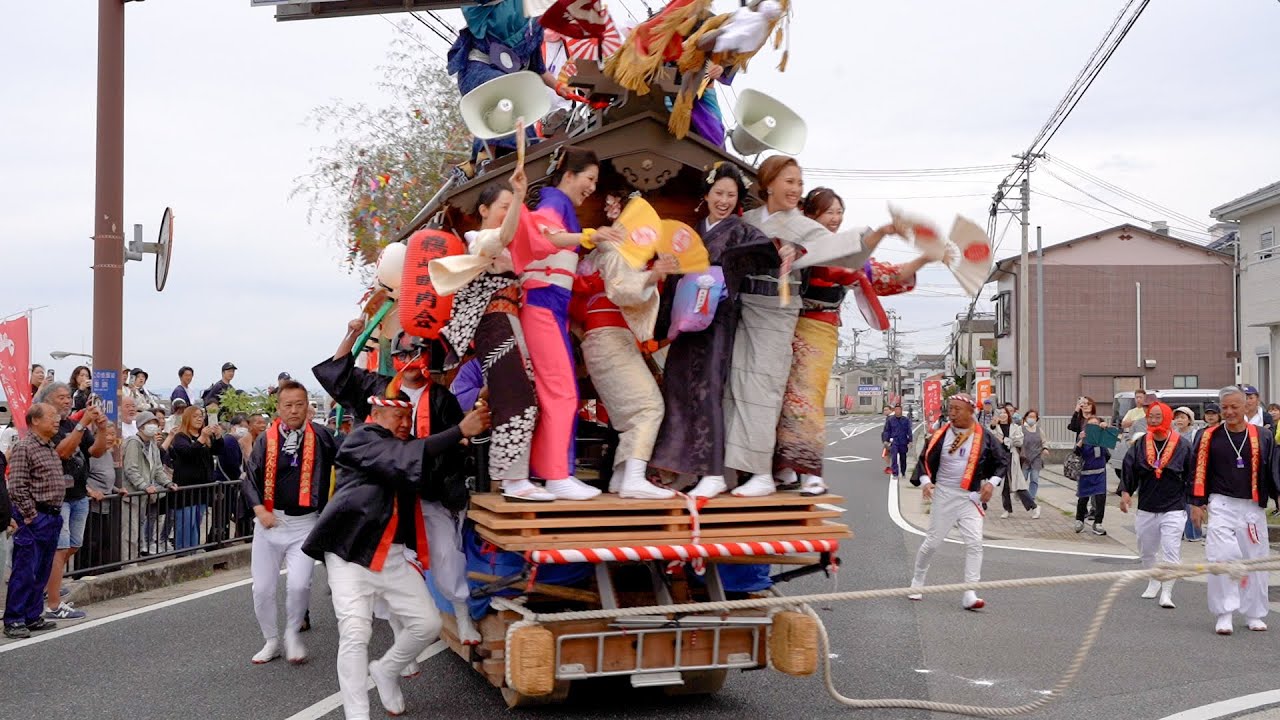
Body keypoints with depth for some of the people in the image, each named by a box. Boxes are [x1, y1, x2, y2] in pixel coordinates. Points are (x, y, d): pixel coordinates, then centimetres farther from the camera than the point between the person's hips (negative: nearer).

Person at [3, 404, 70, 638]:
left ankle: (33, 616, 20)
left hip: (53, 517, 8)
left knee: (42, 571, 12)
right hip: (33, 519, -8)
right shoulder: (23, 448, -11)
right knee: (25, 571, -4)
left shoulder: (52, 448, 15)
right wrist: (30, 516, -16)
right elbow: (17, 488, -16)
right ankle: (13, 621, 3)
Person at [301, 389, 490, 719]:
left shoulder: (405, 447, 17)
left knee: (427, 623, 2)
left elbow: (435, 488, 9)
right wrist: (460, 431, -25)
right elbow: (403, 459, -22)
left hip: (395, 554, 7)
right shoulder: (361, 439, -5)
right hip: (350, 552, -7)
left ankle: (385, 671, 28)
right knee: (355, 633, -11)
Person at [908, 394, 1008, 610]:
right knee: (932, 541, 5)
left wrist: (992, 482, -6)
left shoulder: (983, 437, -3)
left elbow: (1002, 461, 7)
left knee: (974, 543, -10)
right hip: (944, 495, 0)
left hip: (970, 497, 0)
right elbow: (925, 460, 3)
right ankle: (917, 582, 27)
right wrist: (926, 481, -13)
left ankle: (970, 595, -8)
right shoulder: (940, 436, -3)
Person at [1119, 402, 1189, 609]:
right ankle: (1153, 582, 39)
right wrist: (1125, 492, -12)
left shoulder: (1182, 446, -4)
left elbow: (1191, 475, 0)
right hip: (1146, 508, 4)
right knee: (1146, 549, 17)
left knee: (1171, 551, -11)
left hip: (1173, 509, -4)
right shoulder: (1139, 446, 2)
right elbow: (1128, 470, 2)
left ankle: (1166, 592, -6)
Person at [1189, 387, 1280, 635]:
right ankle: (1224, 614, -2)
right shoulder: (1209, 436, 1)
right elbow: (1199, 472, 3)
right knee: (1221, 558, -13)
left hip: (1253, 507, 2)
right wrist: (1197, 503, -1)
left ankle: (1255, 614, 23)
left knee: (1255, 559, 8)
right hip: (1221, 505, -2)